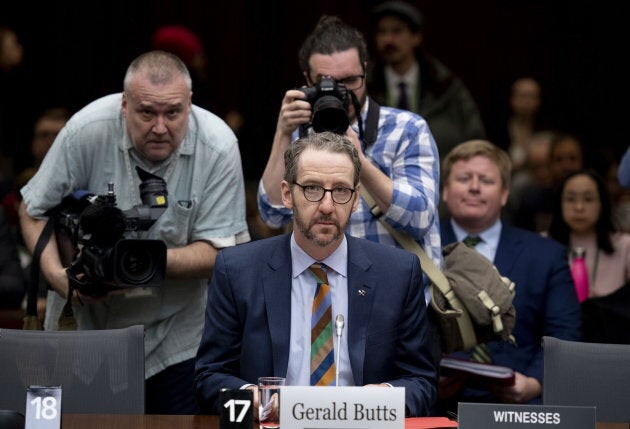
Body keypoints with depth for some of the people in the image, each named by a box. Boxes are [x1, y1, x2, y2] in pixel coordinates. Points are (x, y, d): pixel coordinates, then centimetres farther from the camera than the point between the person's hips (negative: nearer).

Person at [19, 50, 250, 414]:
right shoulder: (88, 129, -16)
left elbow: (218, 253, -16)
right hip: (91, 321, 1)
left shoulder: (218, 146, -17)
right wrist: (55, 273, -21)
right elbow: (34, 211, -4)